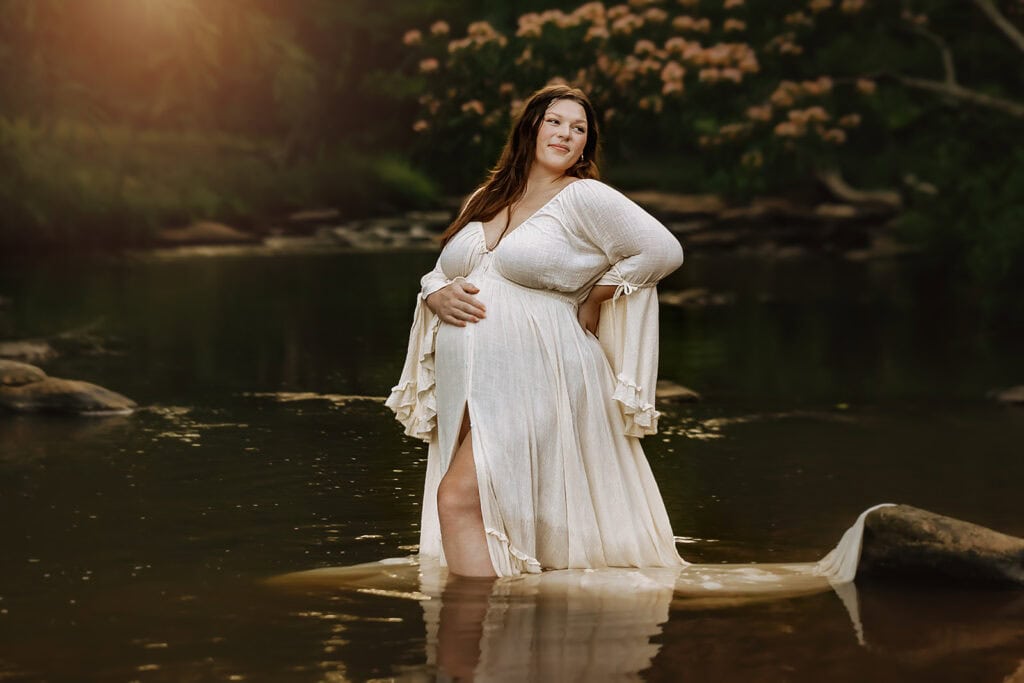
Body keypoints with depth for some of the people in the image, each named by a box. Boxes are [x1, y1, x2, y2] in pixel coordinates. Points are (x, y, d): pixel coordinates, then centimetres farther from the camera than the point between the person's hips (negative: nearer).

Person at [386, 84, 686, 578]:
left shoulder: (585, 198, -3)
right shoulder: (486, 201, 17)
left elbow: (662, 251, -8)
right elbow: (438, 273, 22)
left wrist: (592, 300, -1)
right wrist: (438, 296, -2)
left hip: (530, 383, -7)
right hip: (466, 387, 7)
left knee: (460, 498, -20)